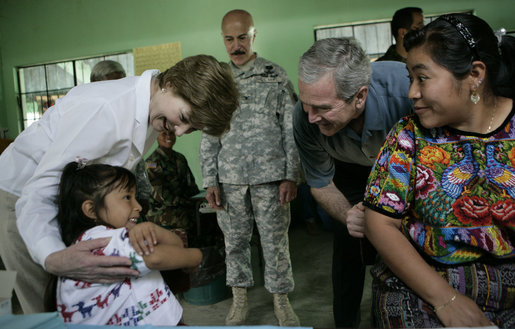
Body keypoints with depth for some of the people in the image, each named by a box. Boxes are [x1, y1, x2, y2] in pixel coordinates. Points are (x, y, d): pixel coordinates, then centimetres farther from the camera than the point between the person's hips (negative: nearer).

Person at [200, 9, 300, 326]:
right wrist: (210, 181, 3)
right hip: (230, 178, 2)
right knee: (234, 240, 11)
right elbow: (209, 136, 9)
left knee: (275, 240, 5)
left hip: (270, 175, -2)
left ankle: (281, 299, 24)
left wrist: (292, 176, -7)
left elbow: (291, 130, 0)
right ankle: (240, 298, 29)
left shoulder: (276, 76, 2)